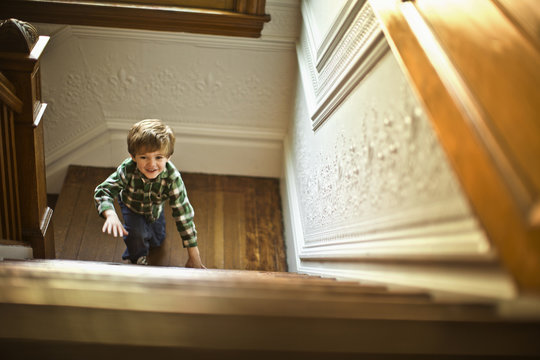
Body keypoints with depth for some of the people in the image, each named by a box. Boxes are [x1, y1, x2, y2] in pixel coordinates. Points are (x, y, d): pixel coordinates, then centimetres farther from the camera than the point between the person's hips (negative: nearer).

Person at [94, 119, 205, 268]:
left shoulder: (172, 178, -42)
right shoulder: (127, 170, -41)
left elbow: (184, 215, -38)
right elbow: (102, 191, -32)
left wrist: (194, 256, -35)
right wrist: (111, 215, -55)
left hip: (155, 209, 1)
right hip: (131, 205, -1)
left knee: (157, 241, 20)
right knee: (137, 233, -25)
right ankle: (138, 259, 10)